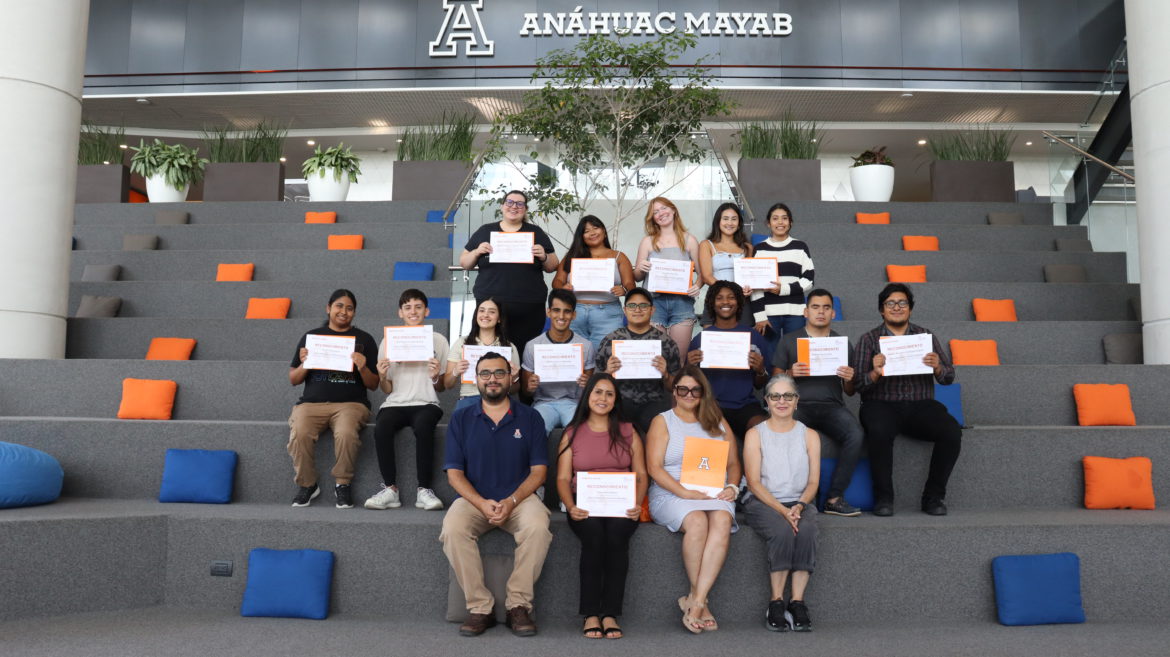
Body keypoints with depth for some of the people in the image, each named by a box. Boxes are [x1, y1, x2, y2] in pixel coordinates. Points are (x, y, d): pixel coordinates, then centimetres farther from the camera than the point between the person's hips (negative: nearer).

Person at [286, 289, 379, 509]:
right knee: (299, 434, -30)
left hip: (350, 402, -1)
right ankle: (307, 485, -5)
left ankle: (343, 483, -10)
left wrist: (363, 368, -10)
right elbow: (293, 380, 17)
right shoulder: (311, 336, 16)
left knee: (346, 434, -34)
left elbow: (373, 385, 10)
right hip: (312, 402, 2)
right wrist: (304, 364, -3)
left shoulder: (364, 340, 13)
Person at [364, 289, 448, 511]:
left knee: (423, 426, -36)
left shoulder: (438, 340, 12)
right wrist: (382, 376, -8)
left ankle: (424, 490, -27)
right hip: (395, 403, 1)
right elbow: (387, 390, 14)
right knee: (381, 428, -32)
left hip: (426, 403, -1)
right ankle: (390, 489, -23)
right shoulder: (388, 341, 14)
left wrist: (436, 376, -9)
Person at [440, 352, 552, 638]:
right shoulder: (461, 419, 8)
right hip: (474, 500, 1)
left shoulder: (529, 418, 7)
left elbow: (538, 471, 3)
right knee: (452, 528, -31)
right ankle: (479, 607, -19)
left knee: (538, 527, -32)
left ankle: (519, 605, -17)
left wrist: (511, 501, -15)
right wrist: (482, 503, -15)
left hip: (519, 498, 0)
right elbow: (454, 473, 3)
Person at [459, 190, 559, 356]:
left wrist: (544, 257, -8)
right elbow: (464, 264, 14)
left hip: (529, 308, 0)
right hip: (490, 305, 0)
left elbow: (552, 267, 12)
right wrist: (477, 252, -6)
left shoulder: (537, 233, 10)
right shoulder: (484, 231, 10)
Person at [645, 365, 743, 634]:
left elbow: (733, 463, 18)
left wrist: (732, 487, -4)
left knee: (722, 521, -32)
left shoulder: (718, 422, 20)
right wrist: (684, 492, -14)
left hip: (715, 493, 3)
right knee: (697, 521, -35)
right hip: (672, 493, -2)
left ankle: (695, 600, -33)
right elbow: (654, 468, -2)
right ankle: (700, 599, -21)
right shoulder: (663, 422, 9)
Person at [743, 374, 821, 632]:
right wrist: (782, 510, -18)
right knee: (783, 529, -33)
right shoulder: (755, 434, 3)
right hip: (761, 502, -2)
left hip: (799, 502, 2)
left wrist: (799, 506, -15)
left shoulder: (809, 436, 11)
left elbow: (813, 482, 5)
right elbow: (754, 483, -5)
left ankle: (797, 602, -24)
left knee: (806, 529, -32)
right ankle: (776, 603, -21)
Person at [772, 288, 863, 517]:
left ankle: (835, 498, -20)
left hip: (831, 405, 2)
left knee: (856, 435, -30)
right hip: (797, 404, -1)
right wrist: (790, 373, -9)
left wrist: (849, 379, -3)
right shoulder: (789, 341, 16)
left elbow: (850, 392, 20)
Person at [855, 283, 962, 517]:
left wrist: (937, 367, -12)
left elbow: (949, 377, 11)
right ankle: (883, 497, -19)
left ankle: (934, 497, -10)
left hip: (920, 404, 2)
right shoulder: (869, 340, 11)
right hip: (881, 404, -2)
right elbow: (859, 385, 2)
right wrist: (875, 373, -20)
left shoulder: (927, 337, 17)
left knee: (952, 431, -26)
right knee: (879, 432, -36)